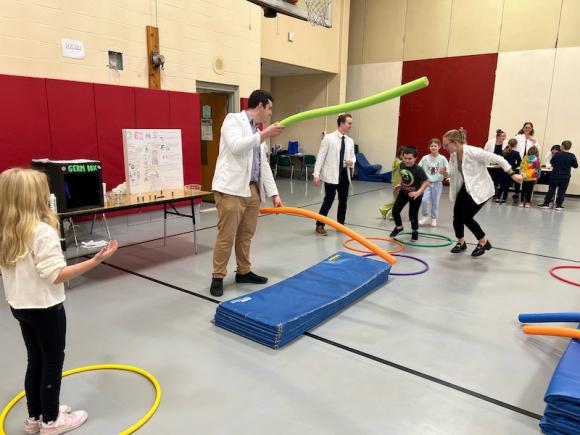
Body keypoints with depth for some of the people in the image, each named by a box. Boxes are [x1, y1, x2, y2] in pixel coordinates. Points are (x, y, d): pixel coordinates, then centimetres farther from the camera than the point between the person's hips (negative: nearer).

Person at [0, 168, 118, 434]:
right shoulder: (42, 231, -24)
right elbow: (56, 275, -26)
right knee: (52, 362, 10)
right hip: (45, 307, -7)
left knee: (36, 361, 21)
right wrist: (96, 260, -30)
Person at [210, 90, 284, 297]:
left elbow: (264, 165, 19)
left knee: (246, 235, 13)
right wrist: (263, 135, -25)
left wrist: (274, 193, 15)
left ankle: (244, 272, 26)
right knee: (226, 236, -3)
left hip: (252, 189, 8)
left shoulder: (257, 132, 20)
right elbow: (236, 146, -21)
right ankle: (218, 277, 9)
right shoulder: (233, 119, -1)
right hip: (231, 189, -8)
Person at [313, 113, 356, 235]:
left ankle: (341, 224, 29)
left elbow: (352, 156, 16)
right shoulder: (329, 138, -7)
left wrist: (351, 162, -9)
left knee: (343, 200, 13)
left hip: (344, 174, 6)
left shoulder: (350, 141, 7)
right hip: (331, 175, -6)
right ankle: (319, 225, 7)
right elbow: (321, 157, -9)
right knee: (328, 200, -6)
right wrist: (316, 174, -14)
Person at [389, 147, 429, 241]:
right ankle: (399, 227, 30)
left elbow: (426, 182, -30)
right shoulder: (402, 165, -11)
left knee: (413, 215, 3)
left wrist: (418, 192, -41)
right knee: (395, 210, 2)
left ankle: (415, 232, 31)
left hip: (415, 195, -5)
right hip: (403, 192, 5)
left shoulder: (418, 169, -28)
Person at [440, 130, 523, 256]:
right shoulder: (453, 156, -4)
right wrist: (446, 173, -12)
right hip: (465, 188, 7)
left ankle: (484, 242, 14)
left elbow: (498, 159, -22)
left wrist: (513, 174, -18)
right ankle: (461, 242, 29)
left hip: (480, 189, -7)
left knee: (466, 217, -11)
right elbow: (453, 173, 11)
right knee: (457, 215, 3)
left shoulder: (473, 152, -27)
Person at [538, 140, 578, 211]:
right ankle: (558, 205, 10)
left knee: (551, 190, 6)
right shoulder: (572, 156, -6)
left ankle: (546, 203, 6)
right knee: (562, 191, 7)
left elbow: (552, 162, 3)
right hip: (565, 177, 1)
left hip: (555, 175, -1)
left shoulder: (557, 154, -9)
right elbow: (575, 166, 3)